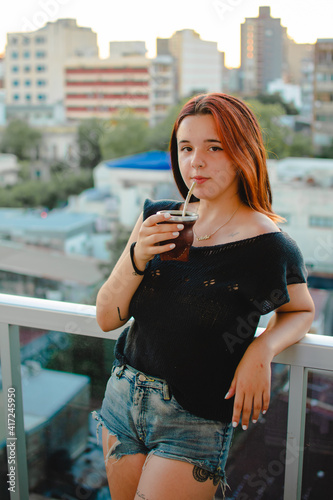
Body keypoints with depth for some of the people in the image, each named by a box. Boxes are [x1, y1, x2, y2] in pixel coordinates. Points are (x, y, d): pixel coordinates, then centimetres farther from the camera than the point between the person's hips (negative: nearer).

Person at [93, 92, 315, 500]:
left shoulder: (268, 247, -14)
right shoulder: (158, 218, -2)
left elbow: (301, 310, 5)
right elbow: (107, 318, -2)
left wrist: (262, 349, -15)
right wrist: (137, 259, -20)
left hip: (194, 423, -4)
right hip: (122, 398, 5)